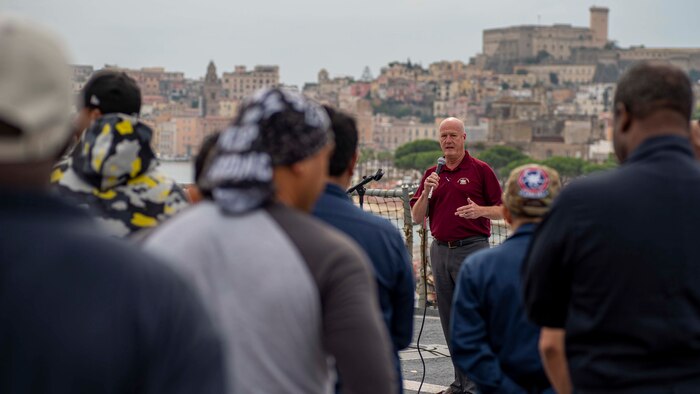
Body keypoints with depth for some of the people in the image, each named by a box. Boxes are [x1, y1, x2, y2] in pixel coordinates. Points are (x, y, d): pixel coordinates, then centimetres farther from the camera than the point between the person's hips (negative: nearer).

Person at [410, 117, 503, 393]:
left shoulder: (480, 170, 0)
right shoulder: (432, 174, 13)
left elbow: (501, 210, 0)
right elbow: (417, 217, 9)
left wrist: (480, 210, -20)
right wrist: (426, 191, -7)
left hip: (472, 249, -5)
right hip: (440, 250, 5)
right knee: (450, 320, 8)